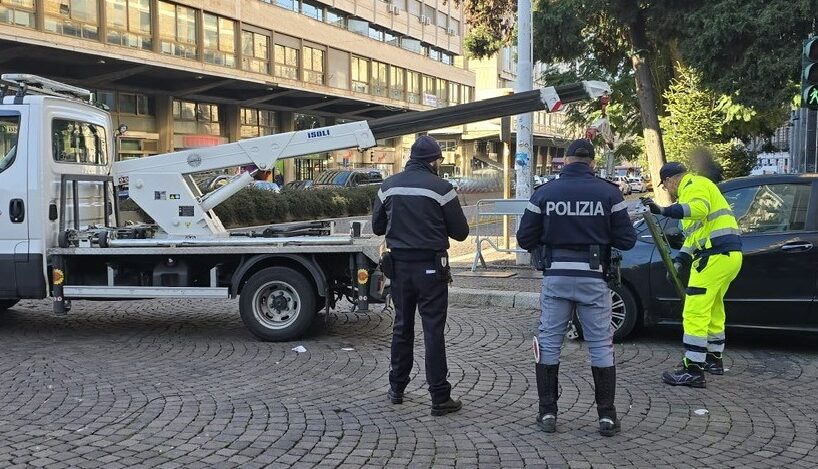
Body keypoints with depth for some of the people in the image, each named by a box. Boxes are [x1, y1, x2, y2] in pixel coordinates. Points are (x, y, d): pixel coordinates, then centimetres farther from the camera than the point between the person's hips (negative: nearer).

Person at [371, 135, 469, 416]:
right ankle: (440, 398, 3)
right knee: (433, 330, 0)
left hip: (399, 265, 4)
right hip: (430, 266, -4)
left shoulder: (389, 186, 2)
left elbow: (377, 227, 10)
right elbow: (460, 232, -5)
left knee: (402, 326, 17)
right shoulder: (440, 188, -10)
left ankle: (397, 388, 26)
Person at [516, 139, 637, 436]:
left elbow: (525, 239, 0)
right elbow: (626, 240, -3)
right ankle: (606, 416, 11)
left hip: (556, 277, 1)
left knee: (549, 343, 10)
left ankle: (547, 413, 13)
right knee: (601, 345, 8)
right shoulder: (608, 193, -4)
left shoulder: (545, 193, -1)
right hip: (593, 278, 0)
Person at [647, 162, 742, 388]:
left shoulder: (694, 185, -5)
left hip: (716, 256, -11)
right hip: (729, 255, 11)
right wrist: (679, 261, 18)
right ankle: (714, 359, 36)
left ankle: (693, 370, -10)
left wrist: (665, 211, -38)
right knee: (713, 310, 23)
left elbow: (699, 208, -30)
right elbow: (695, 234, 26)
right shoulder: (694, 189, 27)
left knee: (695, 313, -10)